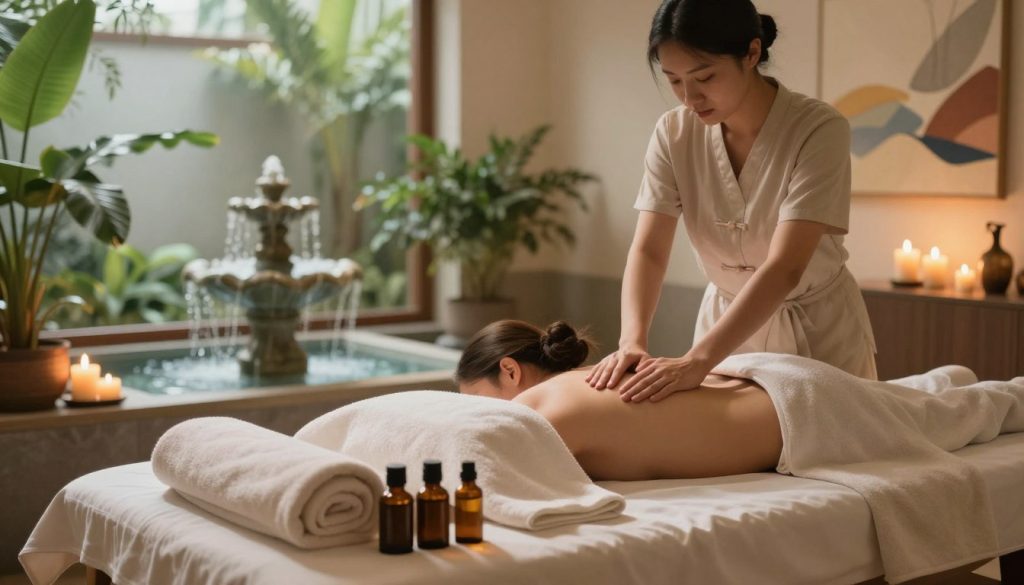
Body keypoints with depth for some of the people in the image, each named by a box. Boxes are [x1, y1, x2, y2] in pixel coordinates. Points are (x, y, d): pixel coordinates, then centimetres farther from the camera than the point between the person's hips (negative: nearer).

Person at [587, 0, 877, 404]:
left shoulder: (818, 129, -25)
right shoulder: (673, 134, -12)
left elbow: (784, 268, -34)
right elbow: (647, 251, -16)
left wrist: (697, 360, -43)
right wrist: (632, 340, -35)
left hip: (819, 334, -3)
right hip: (727, 327, 3)